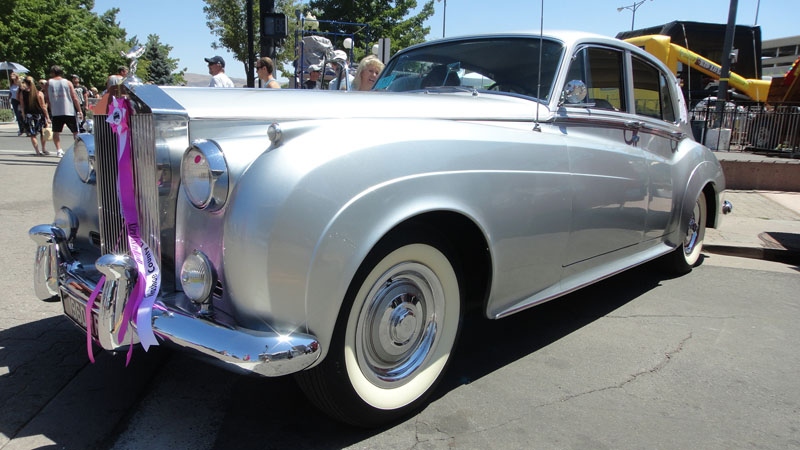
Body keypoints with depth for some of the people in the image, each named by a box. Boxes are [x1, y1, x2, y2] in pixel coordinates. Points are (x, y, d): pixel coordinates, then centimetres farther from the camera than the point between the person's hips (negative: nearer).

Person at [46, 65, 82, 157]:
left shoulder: (49, 83, 4)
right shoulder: (67, 82, 1)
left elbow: (47, 97, 8)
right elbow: (75, 98, -2)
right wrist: (79, 111, 3)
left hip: (56, 112, 1)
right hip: (69, 111, -1)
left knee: (56, 132, 11)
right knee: (75, 132, 7)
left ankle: (58, 150, -1)